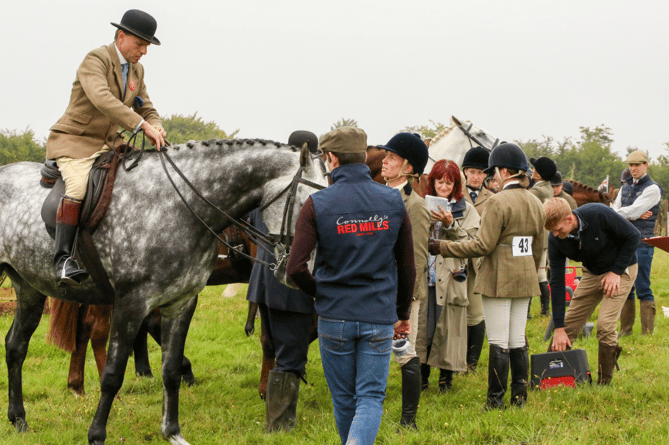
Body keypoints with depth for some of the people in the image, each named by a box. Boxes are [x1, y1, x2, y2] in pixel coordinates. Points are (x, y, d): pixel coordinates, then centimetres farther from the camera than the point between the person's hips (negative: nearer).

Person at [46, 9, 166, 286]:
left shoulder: (136, 70, 11)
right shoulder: (96, 60, -16)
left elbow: (147, 111, 17)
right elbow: (101, 99, -34)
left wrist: (156, 130, -8)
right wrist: (142, 125, -40)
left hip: (108, 145, 8)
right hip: (73, 142, -8)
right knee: (78, 186, -33)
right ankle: (63, 258, -31)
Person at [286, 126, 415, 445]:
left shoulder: (317, 204, -7)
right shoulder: (393, 201, 0)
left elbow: (296, 268, -12)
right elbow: (407, 266, 5)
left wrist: (320, 294, 8)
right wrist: (403, 314, 18)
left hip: (334, 318, -1)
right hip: (379, 318, 1)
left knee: (344, 399, 14)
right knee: (371, 397, 2)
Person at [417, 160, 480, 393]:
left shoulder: (466, 210, 6)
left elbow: (471, 243, -4)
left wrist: (450, 224, -15)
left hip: (450, 277, -2)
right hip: (423, 275, 2)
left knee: (447, 328, 1)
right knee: (422, 325, 2)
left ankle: (446, 377, 13)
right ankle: (422, 377, 13)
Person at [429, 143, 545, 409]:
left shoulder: (498, 202, -15)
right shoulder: (536, 203, 9)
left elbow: (483, 245, -18)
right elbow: (538, 248, 16)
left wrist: (442, 247, -13)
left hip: (498, 280, -7)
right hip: (524, 281, 7)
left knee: (498, 342, -2)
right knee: (518, 341, 12)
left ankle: (496, 399, 2)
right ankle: (519, 395, 15)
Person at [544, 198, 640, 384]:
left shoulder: (599, 215, -32)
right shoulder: (555, 240, -19)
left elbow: (633, 236, -18)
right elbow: (557, 283, -15)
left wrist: (616, 272, -20)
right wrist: (558, 328, -17)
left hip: (621, 270, -4)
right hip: (592, 272, 4)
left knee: (605, 325, -17)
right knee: (569, 323, -1)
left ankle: (604, 383, -5)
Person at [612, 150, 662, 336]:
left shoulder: (652, 189, -5)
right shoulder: (626, 187, 17)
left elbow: (633, 210, -15)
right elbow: (615, 211, 6)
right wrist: (635, 216, -8)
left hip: (642, 244, -7)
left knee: (643, 289, -7)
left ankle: (647, 333, -4)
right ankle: (625, 330, 15)